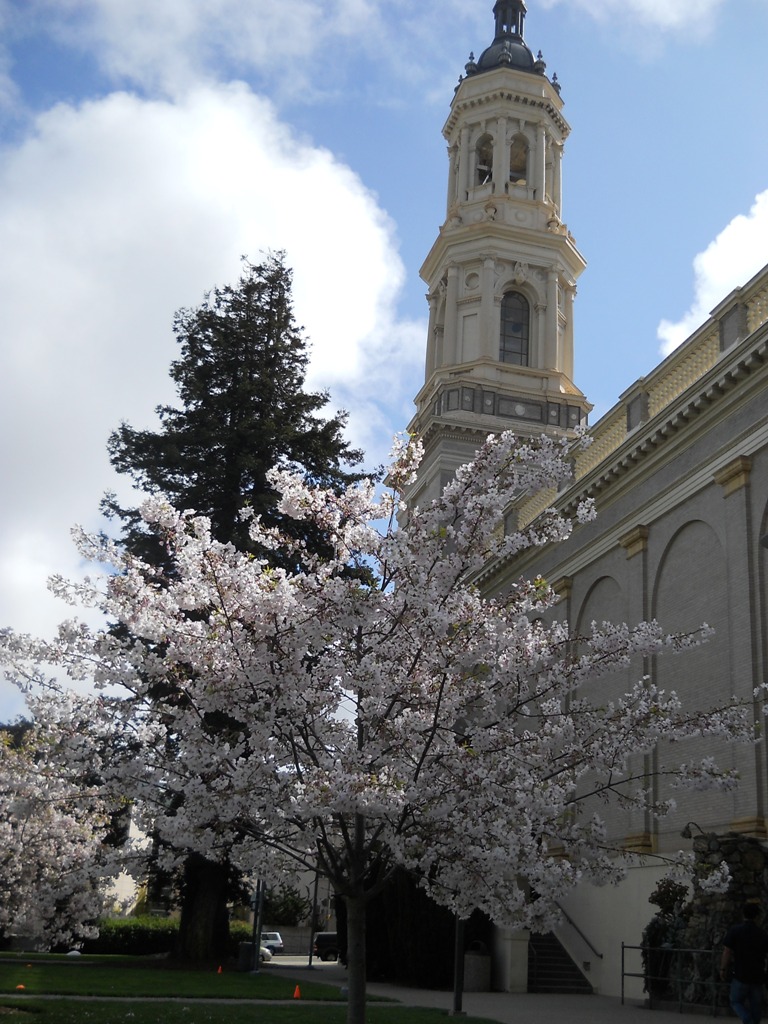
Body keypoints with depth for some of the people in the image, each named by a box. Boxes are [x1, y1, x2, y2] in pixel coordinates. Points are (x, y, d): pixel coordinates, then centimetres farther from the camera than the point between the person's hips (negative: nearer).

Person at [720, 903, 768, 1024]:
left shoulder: (734, 931, -8)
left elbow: (727, 952, -9)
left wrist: (723, 969, 1)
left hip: (740, 975, -3)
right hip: (758, 976, 3)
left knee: (736, 1001, 12)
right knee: (756, 1005, 16)